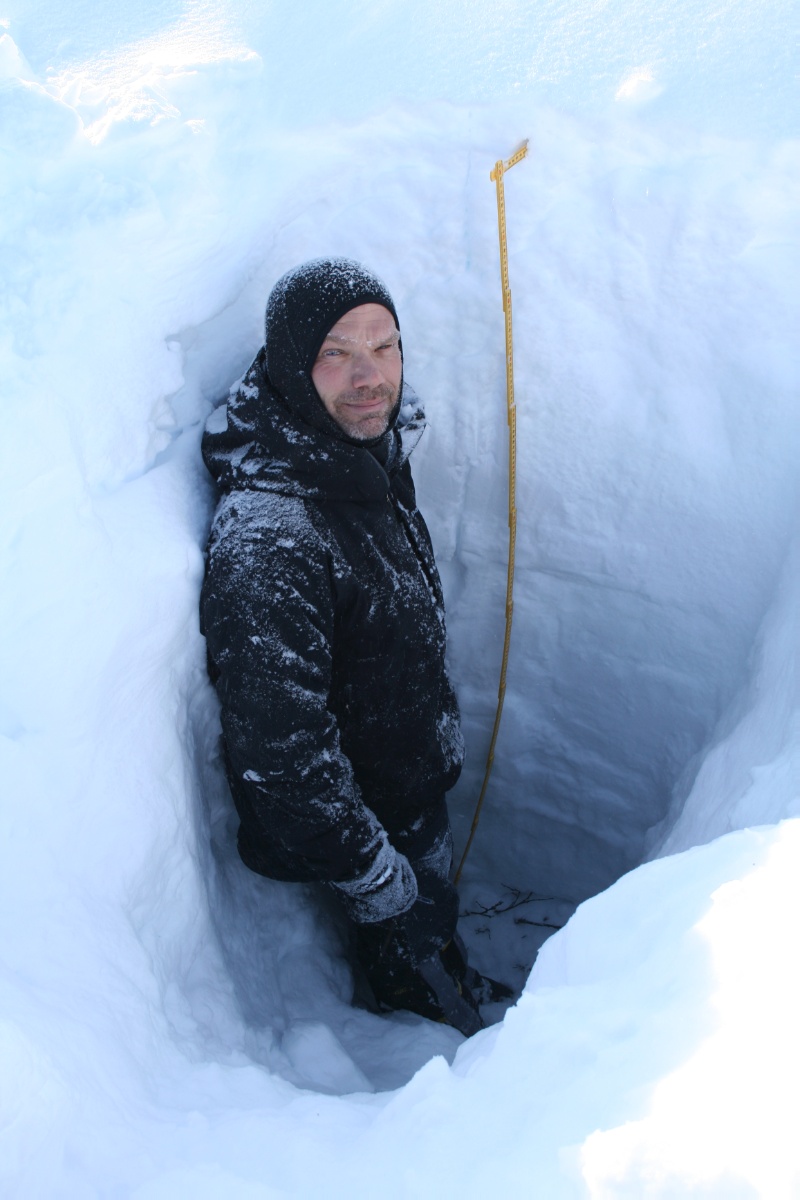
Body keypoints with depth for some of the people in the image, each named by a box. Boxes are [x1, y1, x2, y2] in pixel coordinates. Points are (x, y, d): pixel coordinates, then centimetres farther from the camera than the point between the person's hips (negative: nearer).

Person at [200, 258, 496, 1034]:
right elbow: (280, 757, -34)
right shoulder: (267, 544, -38)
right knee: (412, 959, 20)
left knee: (432, 906, 33)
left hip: (416, 774, 8)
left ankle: (452, 994, 64)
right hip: (360, 815, -7)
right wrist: (379, 879, -23)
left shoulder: (367, 454, -8)